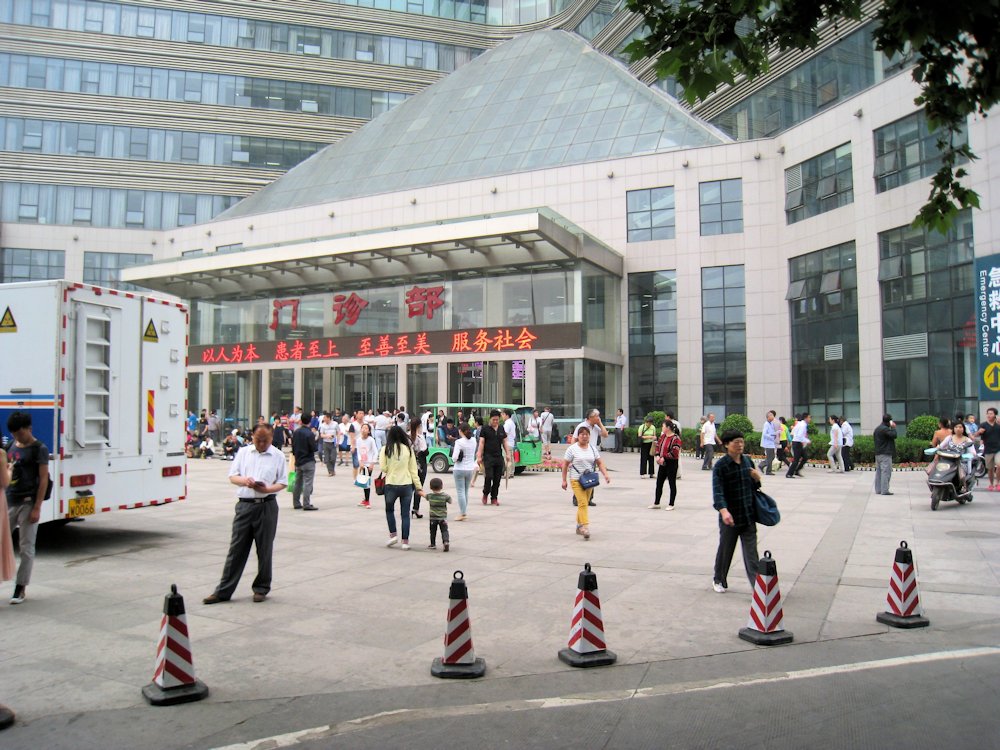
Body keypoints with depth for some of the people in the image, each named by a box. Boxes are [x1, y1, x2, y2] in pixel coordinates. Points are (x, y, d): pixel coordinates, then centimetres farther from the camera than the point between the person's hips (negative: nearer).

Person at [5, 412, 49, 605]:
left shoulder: (39, 449, -5)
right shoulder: (11, 447, 12)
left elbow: (44, 479, -8)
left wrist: (37, 508, -13)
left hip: (28, 504, -6)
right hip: (9, 502, 6)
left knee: (26, 548, 1)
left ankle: (20, 588, 8)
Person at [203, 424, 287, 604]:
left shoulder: (278, 456, 3)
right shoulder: (243, 452, 9)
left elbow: (282, 483, 2)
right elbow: (232, 476, 7)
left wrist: (267, 489, -18)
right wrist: (244, 480, -14)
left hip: (266, 506, -1)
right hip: (244, 504, 2)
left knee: (264, 549, 6)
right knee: (236, 549, 4)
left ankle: (261, 588, 19)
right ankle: (223, 591, 10)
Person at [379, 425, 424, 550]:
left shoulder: (386, 449, -5)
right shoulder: (408, 449, 1)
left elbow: (383, 467, -9)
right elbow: (413, 470, 3)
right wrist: (418, 487, 6)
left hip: (391, 485, -1)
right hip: (407, 485, 1)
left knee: (389, 510, 21)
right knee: (405, 514, 8)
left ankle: (393, 535, 12)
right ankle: (405, 541, 8)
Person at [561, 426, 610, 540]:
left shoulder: (593, 449, 10)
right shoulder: (572, 449, -3)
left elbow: (600, 463, 9)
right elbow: (565, 464, -2)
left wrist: (605, 475, -6)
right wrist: (564, 480, -5)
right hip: (576, 480, -5)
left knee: (584, 503, 11)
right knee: (582, 503, -16)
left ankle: (579, 526, 25)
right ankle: (585, 527, -20)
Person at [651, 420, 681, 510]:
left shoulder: (675, 438, -16)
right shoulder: (662, 436, 7)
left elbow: (674, 452, -22)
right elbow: (658, 445, 13)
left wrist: (664, 458, -19)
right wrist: (658, 455, -3)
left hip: (671, 463, -8)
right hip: (662, 463, 8)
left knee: (672, 484, 4)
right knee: (659, 483, 12)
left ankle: (671, 505, 13)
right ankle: (656, 503, 21)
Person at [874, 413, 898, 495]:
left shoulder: (877, 428, 17)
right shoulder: (885, 429, -14)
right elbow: (894, 435, -22)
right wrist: (893, 427, -10)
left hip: (878, 454, 10)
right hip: (885, 454, -10)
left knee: (878, 472, 10)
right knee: (886, 472, -8)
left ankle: (878, 490, 12)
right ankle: (884, 490, -11)